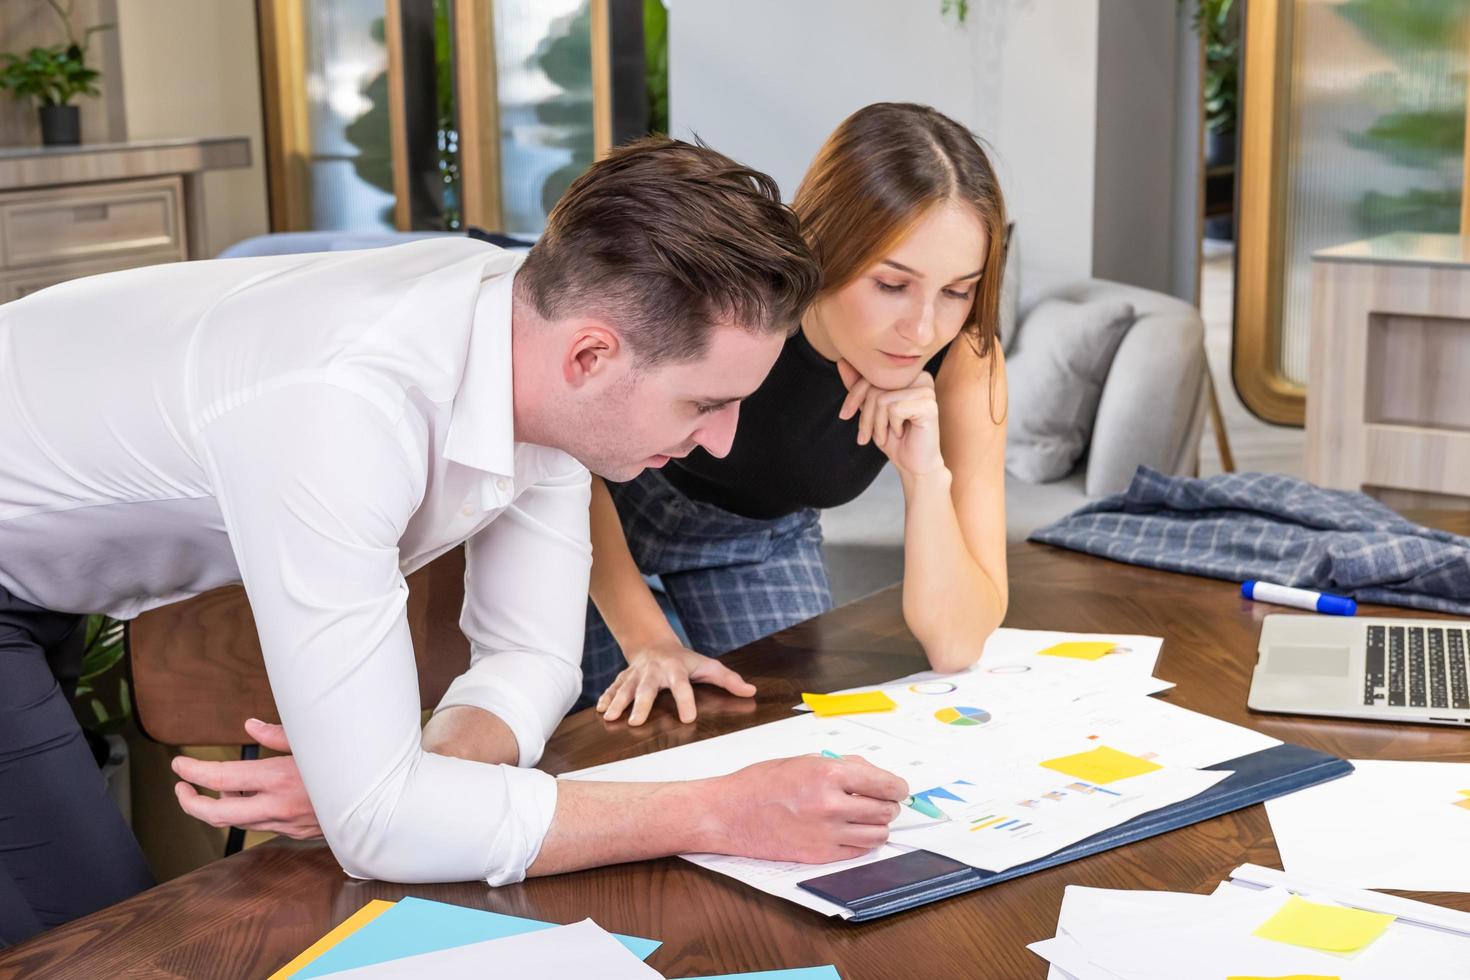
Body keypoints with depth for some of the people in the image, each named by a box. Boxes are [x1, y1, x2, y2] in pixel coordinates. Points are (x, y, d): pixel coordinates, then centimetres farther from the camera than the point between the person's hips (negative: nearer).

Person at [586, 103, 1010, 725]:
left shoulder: (964, 361, -31)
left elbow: (955, 647, -29)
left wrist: (926, 476, -44)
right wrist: (646, 636, -25)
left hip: (765, 530, 2)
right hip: (612, 508, -2)